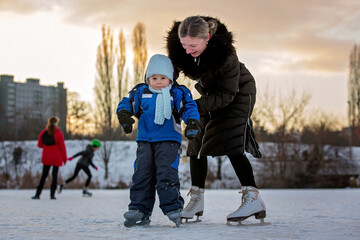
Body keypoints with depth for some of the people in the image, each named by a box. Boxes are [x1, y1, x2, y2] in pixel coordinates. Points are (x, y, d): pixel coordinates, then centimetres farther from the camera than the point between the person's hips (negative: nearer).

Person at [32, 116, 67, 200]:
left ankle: (37, 194, 5)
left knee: (44, 175, 9)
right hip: (57, 158, -3)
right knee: (54, 176, 4)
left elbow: (39, 145, 6)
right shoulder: (58, 133, -13)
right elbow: (62, 147, -10)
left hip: (46, 158, 3)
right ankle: (52, 194, 0)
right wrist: (64, 158, -1)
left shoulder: (43, 133, -2)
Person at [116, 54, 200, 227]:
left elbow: (189, 108, -4)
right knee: (141, 174, 1)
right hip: (145, 141, 4)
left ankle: (173, 208, -7)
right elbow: (126, 103, 13)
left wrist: (192, 122, -22)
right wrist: (124, 115, -7)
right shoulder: (141, 93, 9)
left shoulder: (177, 94, 1)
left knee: (166, 173, -14)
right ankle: (140, 210, 7)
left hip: (168, 141, -3)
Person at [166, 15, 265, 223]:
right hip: (210, 94, 6)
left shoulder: (225, 53, -37)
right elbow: (172, 69, 0)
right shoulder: (178, 44, -23)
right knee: (197, 143, 2)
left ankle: (254, 199, -25)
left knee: (230, 143, -22)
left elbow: (227, 94, -30)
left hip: (238, 92, -6)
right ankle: (197, 200, 11)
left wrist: (196, 106, -38)